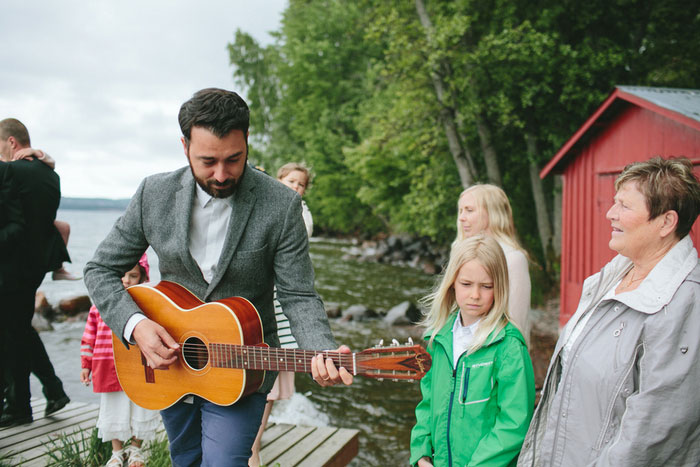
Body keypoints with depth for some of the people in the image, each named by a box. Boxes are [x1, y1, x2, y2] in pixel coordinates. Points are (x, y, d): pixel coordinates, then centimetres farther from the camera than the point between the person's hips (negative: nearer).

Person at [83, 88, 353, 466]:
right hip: (168, 363, 4)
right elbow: (100, 269, -1)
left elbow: (299, 296, -15)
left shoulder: (281, 205, -16)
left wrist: (323, 353, -34)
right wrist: (135, 325, -18)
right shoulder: (155, 194, -8)